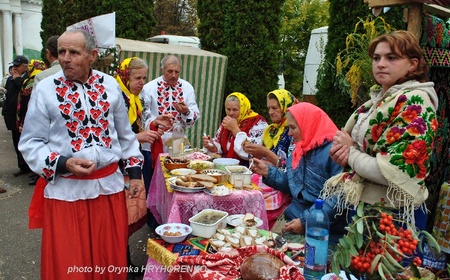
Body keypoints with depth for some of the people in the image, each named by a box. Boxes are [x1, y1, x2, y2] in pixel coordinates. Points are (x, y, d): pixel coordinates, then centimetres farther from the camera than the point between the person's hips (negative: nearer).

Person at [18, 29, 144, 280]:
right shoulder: (45, 89, -5)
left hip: (109, 185, 2)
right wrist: (63, 164, -17)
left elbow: (125, 135, 10)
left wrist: (135, 172, 8)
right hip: (65, 190, -2)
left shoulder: (110, 84, 2)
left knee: (112, 259, 16)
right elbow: (30, 143, -2)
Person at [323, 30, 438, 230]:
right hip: (360, 206, 8)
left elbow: (394, 173, -27)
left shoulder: (414, 102, -18)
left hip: (392, 216, -8)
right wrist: (341, 152, -9)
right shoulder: (378, 98, 6)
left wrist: (350, 152, -14)